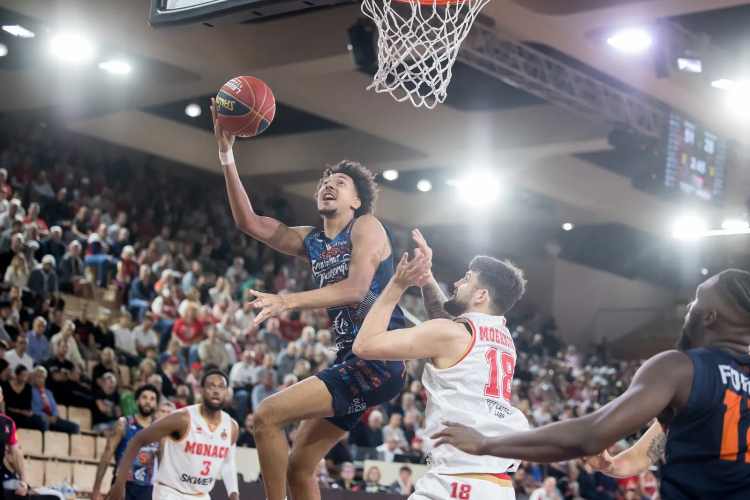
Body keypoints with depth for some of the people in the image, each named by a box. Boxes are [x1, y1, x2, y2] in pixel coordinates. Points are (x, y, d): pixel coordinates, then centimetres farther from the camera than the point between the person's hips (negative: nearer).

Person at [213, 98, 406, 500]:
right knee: (298, 468, 9)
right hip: (353, 361, 9)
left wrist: (288, 301, -28)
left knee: (268, 415, -17)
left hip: (379, 360, -9)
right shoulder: (312, 242, 19)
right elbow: (248, 222, 15)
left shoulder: (366, 227, -3)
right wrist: (226, 153, 9)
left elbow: (356, 289, -19)